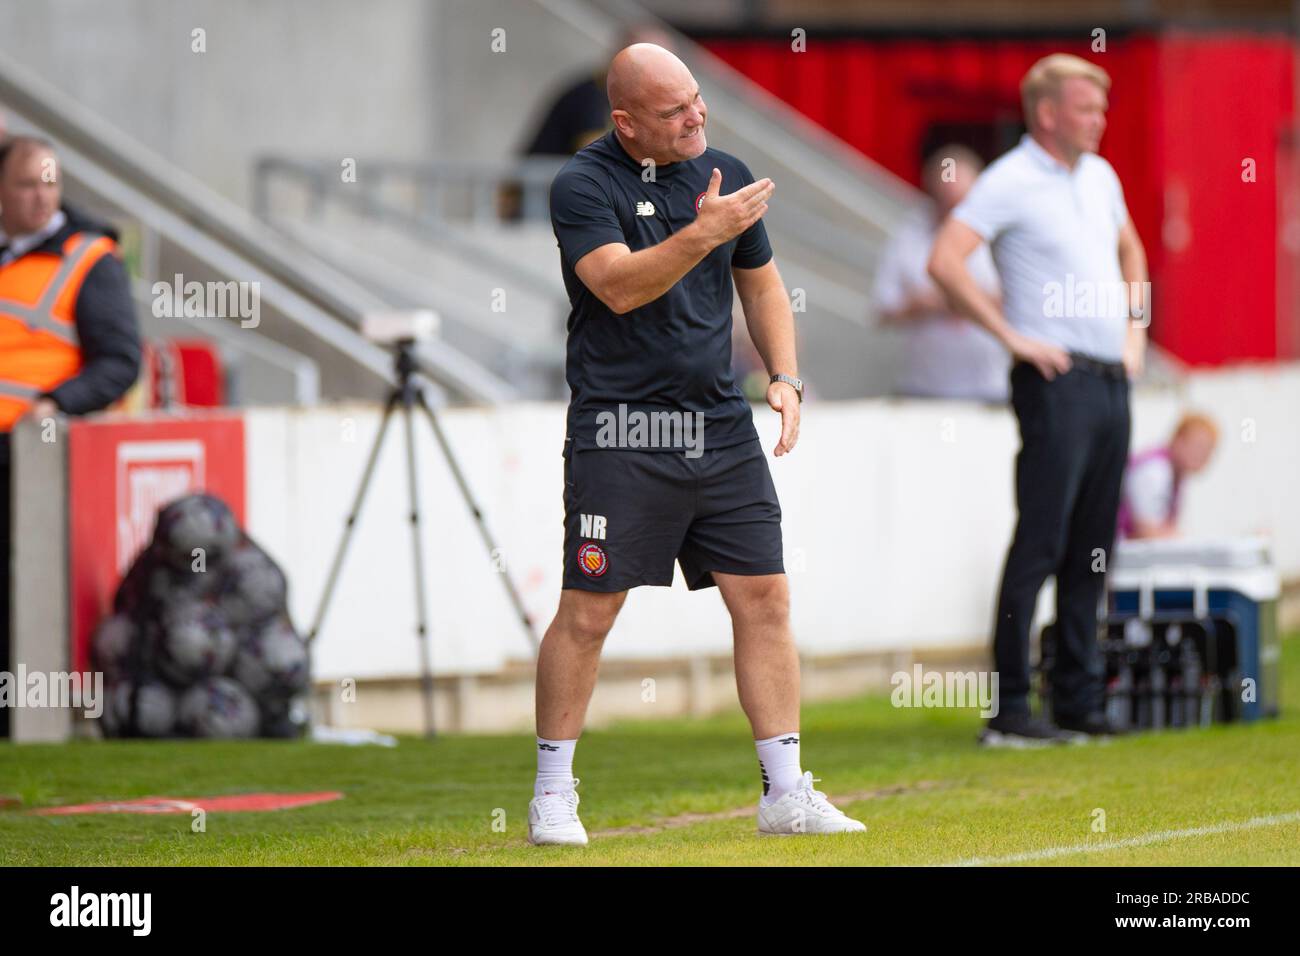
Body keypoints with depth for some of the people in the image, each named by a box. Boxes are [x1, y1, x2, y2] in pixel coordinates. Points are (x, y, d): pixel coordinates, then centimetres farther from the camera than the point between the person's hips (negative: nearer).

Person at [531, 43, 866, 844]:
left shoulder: (726, 175, 10)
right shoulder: (584, 185, -7)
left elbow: (761, 282, 21)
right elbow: (618, 285, -21)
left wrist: (786, 377, 9)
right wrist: (702, 233, -31)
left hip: (722, 427, 5)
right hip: (621, 430, -5)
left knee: (765, 600, 1)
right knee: (588, 612, -4)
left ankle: (787, 794, 7)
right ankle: (553, 794, 9)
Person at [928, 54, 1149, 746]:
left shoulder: (1099, 176, 15)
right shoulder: (1010, 182, -9)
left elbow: (1129, 249, 34)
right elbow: (944, 261, -19)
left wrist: (1134, 328, 21)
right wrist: (1012, 336, -16)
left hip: (1112, 378, 8)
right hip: (1057, 378, -8)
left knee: (1092, 551, 9)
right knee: (1040, 544, -9)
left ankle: (1079, 701, 14)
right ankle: (1009, 710, -8)